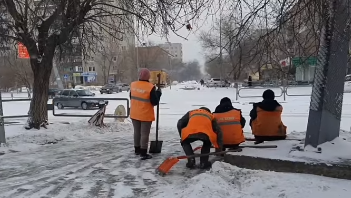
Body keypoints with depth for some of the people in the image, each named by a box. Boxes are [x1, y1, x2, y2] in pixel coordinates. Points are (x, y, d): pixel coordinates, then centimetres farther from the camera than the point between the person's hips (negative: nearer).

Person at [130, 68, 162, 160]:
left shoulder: (133, 85, -1)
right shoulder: (151, 87, -20)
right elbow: (154, 102, -15)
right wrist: (158, 93, 0)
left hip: (134, 114, 6)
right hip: (146, 115, -6)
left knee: (137, 132, 18)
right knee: (144, 134, 2)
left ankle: (137, 149, 30)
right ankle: (143, 153, 4)